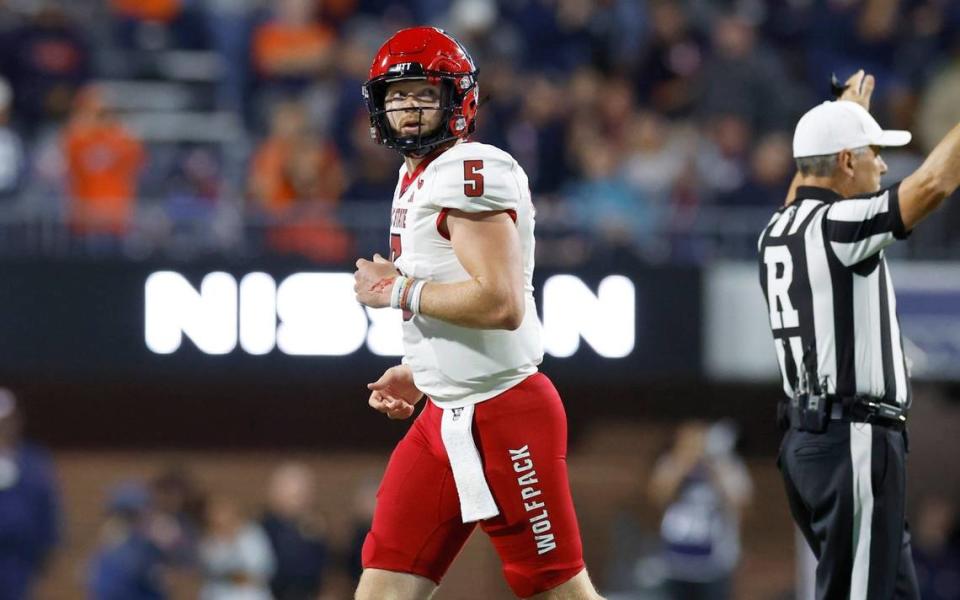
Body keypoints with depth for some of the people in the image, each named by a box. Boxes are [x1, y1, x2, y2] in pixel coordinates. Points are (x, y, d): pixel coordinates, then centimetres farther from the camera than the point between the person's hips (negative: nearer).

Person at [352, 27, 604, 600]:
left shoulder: (472, 172, -15)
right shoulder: (418, 178, 16)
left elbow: (501, 304, -25)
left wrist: (400, 290, -14)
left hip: (503, 417, -10)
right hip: (444, 417, 10)